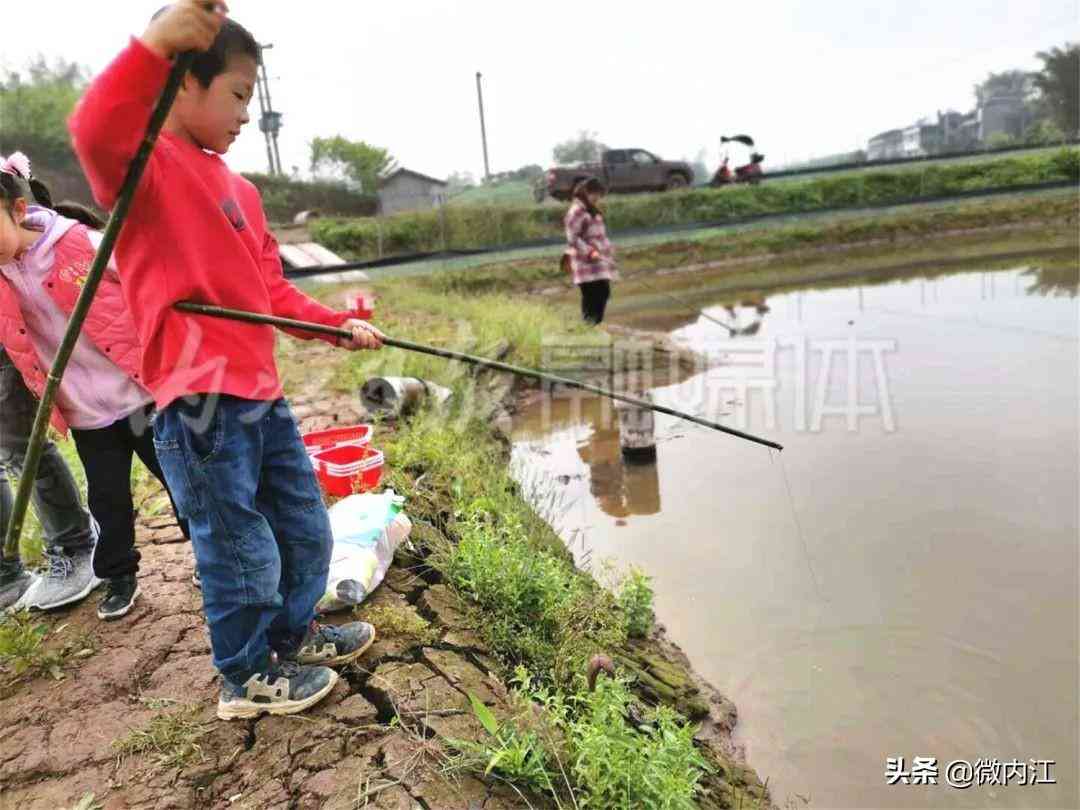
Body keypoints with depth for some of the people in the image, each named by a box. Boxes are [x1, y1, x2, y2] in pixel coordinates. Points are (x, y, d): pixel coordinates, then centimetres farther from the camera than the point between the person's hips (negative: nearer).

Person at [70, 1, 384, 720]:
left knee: (308, 527, 19)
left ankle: (294, 634, 43)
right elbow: (95, 133, -33)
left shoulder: (239, 187, 17)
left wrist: (336, 325, 10)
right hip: (198, 399, -8)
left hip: (261, 390, 9)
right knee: (240, 547, 6)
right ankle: (249, 678, 30)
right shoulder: (144, 163, -7)